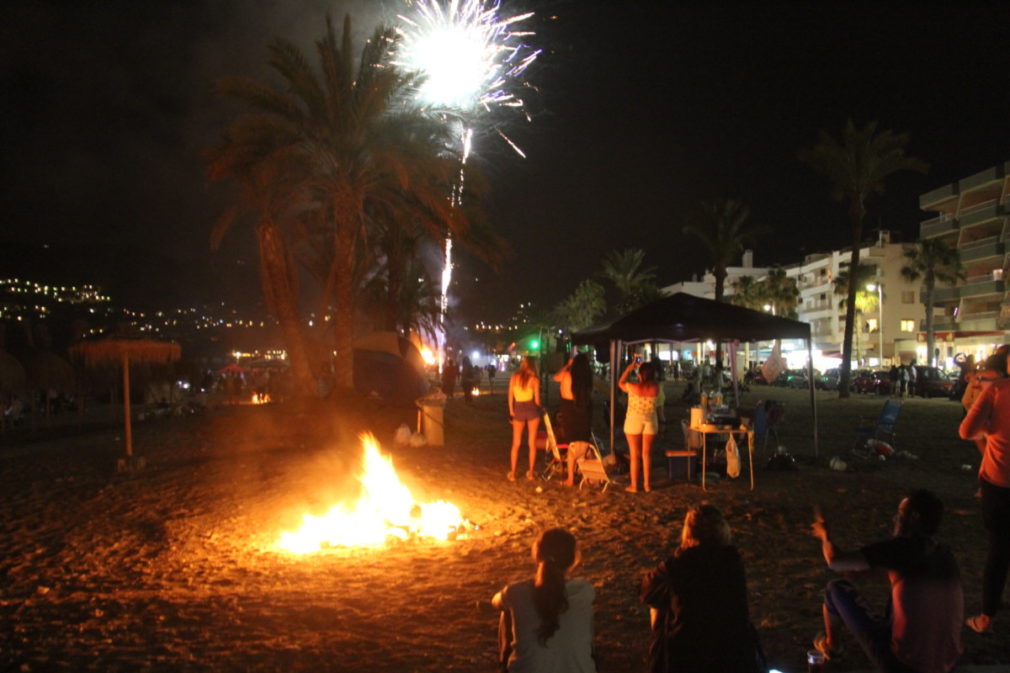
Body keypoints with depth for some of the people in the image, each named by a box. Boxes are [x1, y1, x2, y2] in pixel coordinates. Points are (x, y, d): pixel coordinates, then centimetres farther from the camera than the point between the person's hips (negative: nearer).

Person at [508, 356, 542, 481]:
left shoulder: (514, 377, 1)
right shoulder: (534, 379, -4)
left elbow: (510, 396, 2)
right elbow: (537, 400, -3)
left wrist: (511, 411, 12)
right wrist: (539, 409, 17)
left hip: (518, 409, 1)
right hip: (532, 409, -1)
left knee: (516, 444, 10)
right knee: (532, 443, 10)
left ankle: (512, 473, 10)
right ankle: (530, 472, 14)